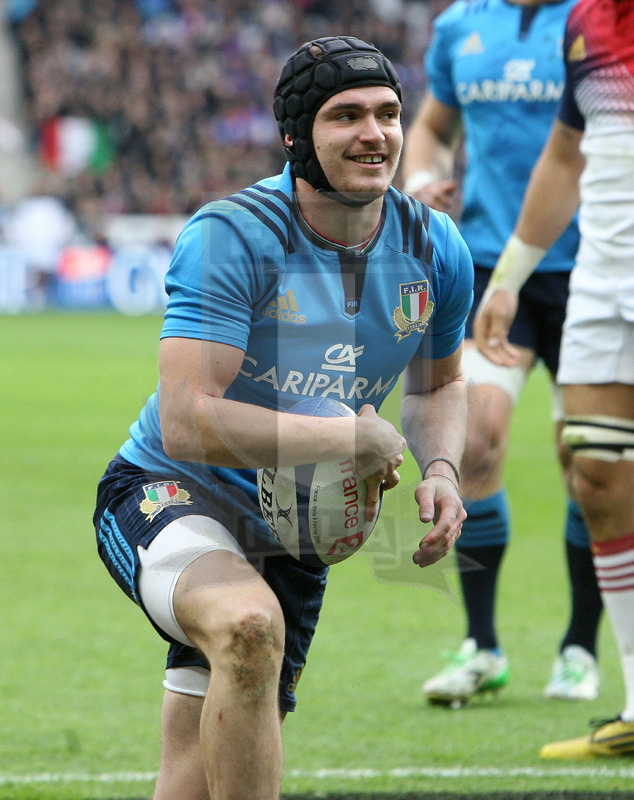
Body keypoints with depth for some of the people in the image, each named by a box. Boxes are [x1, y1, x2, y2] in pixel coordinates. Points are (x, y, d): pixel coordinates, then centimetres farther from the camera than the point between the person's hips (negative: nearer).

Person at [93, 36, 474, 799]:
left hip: (293, 536, 6)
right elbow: (186, 422, -30)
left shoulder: (435, 249, 0)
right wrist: (356, 437, -24)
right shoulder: (229, 236, -21)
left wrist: (440, 467, -2)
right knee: (249, 625, -39)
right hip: (169, 499, -6)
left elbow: (439, 383, 21)